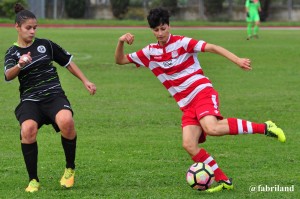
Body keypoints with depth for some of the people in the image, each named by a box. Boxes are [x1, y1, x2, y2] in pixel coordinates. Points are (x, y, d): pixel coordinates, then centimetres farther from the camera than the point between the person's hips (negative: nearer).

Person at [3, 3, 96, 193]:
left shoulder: (45, 45, 9)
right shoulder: (12, 53, 7)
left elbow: (68, 62, 20)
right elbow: (8, 75, -13)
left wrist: (85, 81, 15)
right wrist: (20, 65, -33)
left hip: (54, 95, 0)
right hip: (30, 100, 0)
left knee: (66, 121, -32)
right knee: (28, 129, -31)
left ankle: (70, 169, -8)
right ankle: (33, 180, -13)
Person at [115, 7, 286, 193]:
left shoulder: (182, 42, -4)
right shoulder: (150, 52, 10)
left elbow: (213, 48, -10)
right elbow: (120, 60, 14)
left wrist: (238, 60, -22)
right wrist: (121, 42, -7)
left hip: (203, 92, -5)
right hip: (187, 106, 5)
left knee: (212, 128, -33)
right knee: (189, 145, -16)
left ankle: (264, 128, -24)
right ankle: (223, 181, -8)